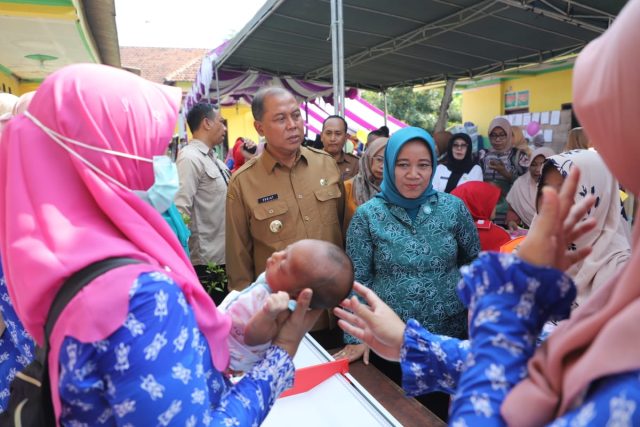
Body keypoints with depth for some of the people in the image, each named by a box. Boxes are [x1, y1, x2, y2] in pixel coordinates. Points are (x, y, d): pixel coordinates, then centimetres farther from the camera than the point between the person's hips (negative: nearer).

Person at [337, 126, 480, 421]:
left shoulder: (454, 207, -5)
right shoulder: (367, 215, -10)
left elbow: (474, 262, 6)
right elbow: (357, 280, -7)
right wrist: (356, 336, -11)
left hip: (450, 334, 2)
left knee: (442, 413, 21)